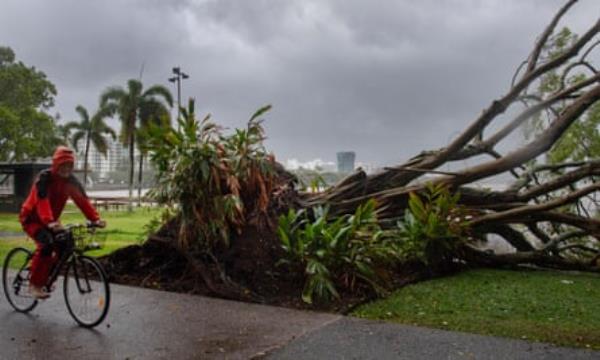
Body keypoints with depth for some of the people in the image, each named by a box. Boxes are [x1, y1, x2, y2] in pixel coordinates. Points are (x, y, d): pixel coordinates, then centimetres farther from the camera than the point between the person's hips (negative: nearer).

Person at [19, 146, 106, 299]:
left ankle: (46, 278, 10)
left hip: (51, 220, 6)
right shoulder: (45, 177, -24)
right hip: (31, 217, -6)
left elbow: (82, 200, -16)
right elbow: (42, 201, -38)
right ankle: (34, 285, -14)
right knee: (46, 244, -29)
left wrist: (95, 219, -31)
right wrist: (50, 222, -54)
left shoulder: (71, 180, -7)